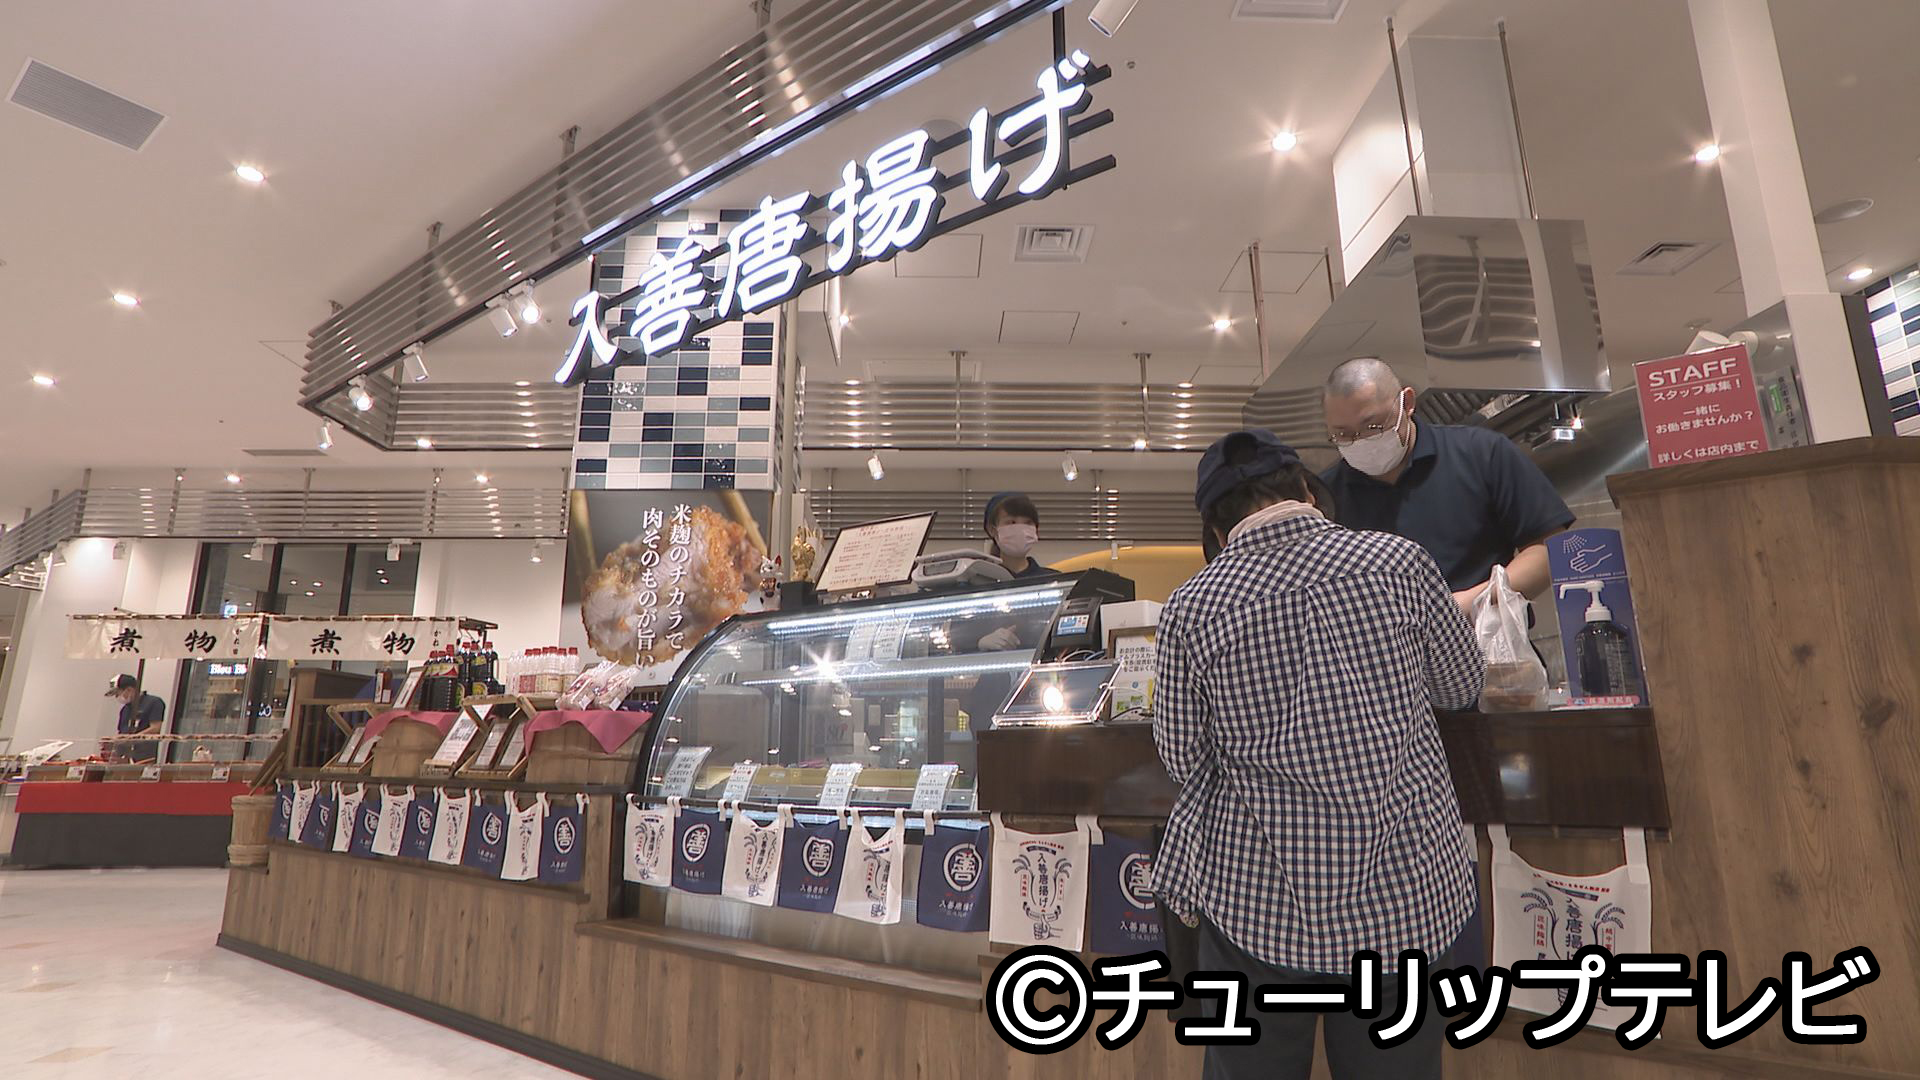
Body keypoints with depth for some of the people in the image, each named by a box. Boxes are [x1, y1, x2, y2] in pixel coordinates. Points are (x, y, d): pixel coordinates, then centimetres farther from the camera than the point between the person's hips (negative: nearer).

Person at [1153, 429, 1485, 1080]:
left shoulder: (1191, 606, -11)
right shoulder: (1400, 561, -8)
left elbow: (1184, 761, -2)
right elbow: (1461, 688, 8)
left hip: (1256, 898, -1)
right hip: (1405, 891, 2)